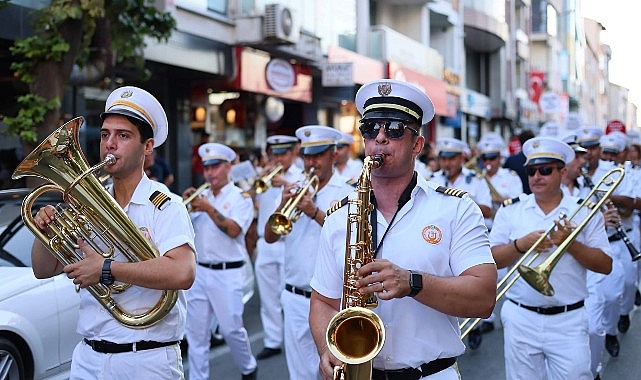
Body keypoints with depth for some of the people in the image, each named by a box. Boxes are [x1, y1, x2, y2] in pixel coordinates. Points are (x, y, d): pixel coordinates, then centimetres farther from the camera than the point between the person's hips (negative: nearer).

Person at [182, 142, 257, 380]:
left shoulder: (240, 197, -1)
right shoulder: (201, 197, 12)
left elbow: (233, 230, -17)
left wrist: (209, 208, -22)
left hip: (227, 273, -4)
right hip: (199, 271, 5)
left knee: (231, 328, 1)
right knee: (196, 332, 4)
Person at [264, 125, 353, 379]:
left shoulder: (347, 193, -3)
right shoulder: (294, 191, 10)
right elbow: (270, 237, 4)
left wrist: (315, 212, -24)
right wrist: (282, 206, -12)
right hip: (295, 299, 4)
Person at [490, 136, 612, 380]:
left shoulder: (585, 213, 4)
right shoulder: (510, 213, 6)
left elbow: (605, 266, -1)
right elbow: (490, 260, 1)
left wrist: (571, 244, -14)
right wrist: (520, 245, -14)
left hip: (568, 321, -1)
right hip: (521, 319, 1)